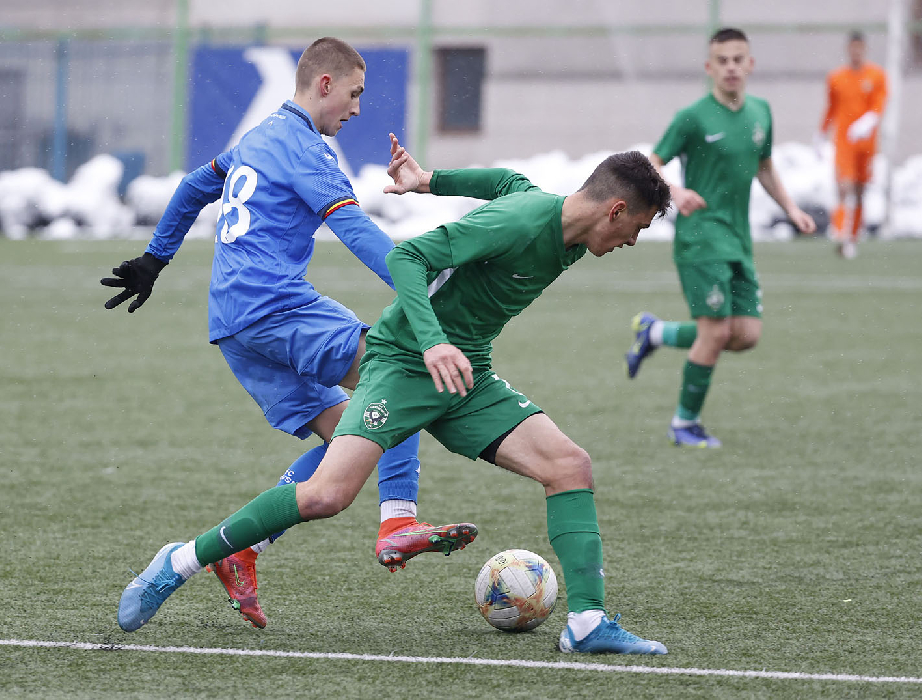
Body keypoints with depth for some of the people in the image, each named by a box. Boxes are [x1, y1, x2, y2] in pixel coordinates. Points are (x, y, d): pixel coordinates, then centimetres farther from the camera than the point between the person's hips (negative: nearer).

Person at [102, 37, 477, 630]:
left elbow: (193, 190, 38)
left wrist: (154, 259, 48)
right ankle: (399, 523, -28)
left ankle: (241, 549, 1)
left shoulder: (259, 139, 24)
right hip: (274, 303, -10)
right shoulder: (302, 144, -6)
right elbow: (354, 228, -18)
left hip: (232, 322, 10)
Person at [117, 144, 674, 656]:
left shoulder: (571, 238, 4)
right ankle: (182, 562, -6)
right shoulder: (518, 224, -23)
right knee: (328, 494, -22)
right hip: (403, 362, -8)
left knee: (571, 465, -10)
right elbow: (405, 257, -26)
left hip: (469, 377, 8)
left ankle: (587, 622, -9)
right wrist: (432, 341, -38)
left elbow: (510, 181, 25)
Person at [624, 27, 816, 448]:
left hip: (738, 240, 7)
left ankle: (655, 333, 22)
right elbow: (650, 168, -6)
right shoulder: (693, 118, -9)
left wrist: (790, 209, 14)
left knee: (747, 334, 1)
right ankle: (685, 424, 5)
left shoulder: (760, 112, 10)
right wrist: (675, 192, -26)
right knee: (716, 332, -12)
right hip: (701, 236, -7)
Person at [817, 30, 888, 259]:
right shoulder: (835, 78, 7)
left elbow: (878, 107, -7)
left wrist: (866, 124, -25)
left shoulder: (877, 76, 4)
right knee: (845, 190, -18)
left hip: (866, 141, 1)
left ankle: (852, 239, 20)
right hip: (843, 141, -1)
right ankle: (841, 235, -28)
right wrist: (821, 136, 17)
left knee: (859, 194, 9)